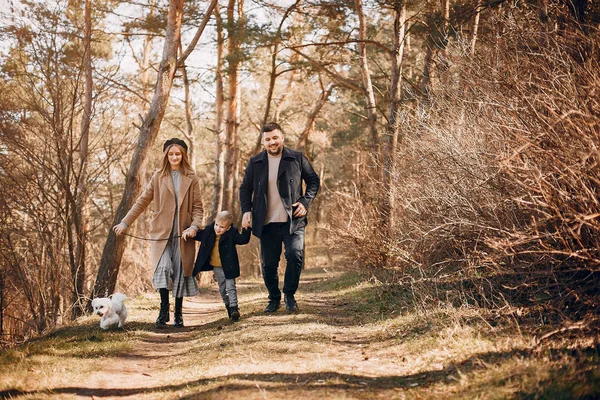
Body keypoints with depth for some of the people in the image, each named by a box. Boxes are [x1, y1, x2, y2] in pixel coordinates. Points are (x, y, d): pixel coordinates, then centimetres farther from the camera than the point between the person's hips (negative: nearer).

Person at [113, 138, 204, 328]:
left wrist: (194, 227, -12)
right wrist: (125, 223, 2)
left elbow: (198, 207, 5)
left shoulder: (191, 179, 6)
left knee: (180, 274, 3)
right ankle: (163, 311, -11)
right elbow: (142, 202, 8)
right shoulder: (158, 177, 8)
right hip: (161, 233, 0)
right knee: (163, 268, -19)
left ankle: (178, 314, 15)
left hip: (183, 235, 0)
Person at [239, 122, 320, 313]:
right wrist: (246, 210, -2)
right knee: (268, 264, 5)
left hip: (293, 221, -2)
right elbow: (245, 189, 14)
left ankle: (289, 295, 5)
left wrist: (306, 202, -5)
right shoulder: (255, 163, 7)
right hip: (267, 223, 2)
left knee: (295, 256, -17)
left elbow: (313, 180, 10)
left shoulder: (297, 158, 3)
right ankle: (274, 299, 25)